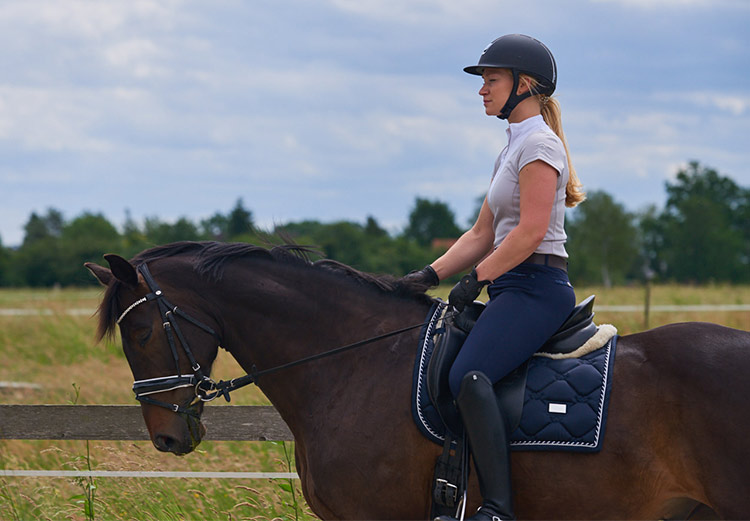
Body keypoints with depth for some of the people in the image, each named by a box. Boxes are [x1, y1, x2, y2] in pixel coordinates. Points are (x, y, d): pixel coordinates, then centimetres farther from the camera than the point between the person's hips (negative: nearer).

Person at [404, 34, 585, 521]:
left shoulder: (539, 145, -8)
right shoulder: (513, 150, 22)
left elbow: (531, 231, -18)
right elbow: (482, 235, 22)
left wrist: (478, 279, -15)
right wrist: (432, 274, 10)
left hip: (538, 288, -11)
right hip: (516, 290, 11)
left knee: (469, 375, -30)